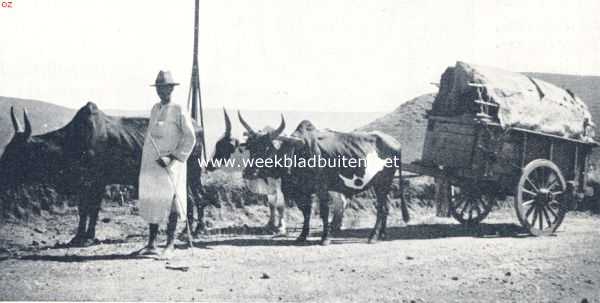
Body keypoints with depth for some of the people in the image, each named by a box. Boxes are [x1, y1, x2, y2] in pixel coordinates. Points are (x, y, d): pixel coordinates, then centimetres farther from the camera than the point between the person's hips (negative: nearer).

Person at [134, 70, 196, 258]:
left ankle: (170, 243, 2)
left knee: (170, 199, -7)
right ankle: (151, 244, 15)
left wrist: (173, 158, -14)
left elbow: (190, 138, -6)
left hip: (170, 165, -6)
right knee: (150, 200, 7)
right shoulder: (155, 109, 14)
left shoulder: (178, 111, -4)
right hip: (150, 163, 6)